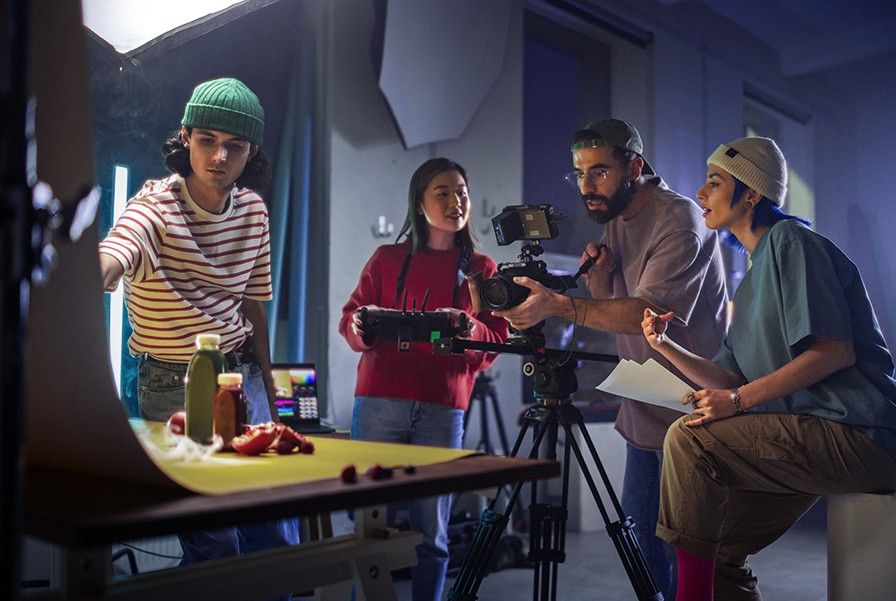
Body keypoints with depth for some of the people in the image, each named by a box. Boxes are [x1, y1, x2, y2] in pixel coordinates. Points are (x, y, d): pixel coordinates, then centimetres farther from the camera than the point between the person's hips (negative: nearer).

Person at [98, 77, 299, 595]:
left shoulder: (254, 210, 2)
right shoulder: (156, 206, -16)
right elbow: (111, 259, -39)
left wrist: (268, 390, 12)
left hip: (242, 374, 5)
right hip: (174, 384, -5)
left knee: (277, 531, 10)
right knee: (214, 538, -1)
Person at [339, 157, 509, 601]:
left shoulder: (481, 268, 14)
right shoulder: (387, 258, 13)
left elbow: (498, 340, 9)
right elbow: (350, 319, 12)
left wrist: (468, 328, -12)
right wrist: (362, 326, -11)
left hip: (443, 410, 0)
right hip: (379, 402, 0)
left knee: (432, 533, -1)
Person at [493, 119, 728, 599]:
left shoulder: (679, 220, -18)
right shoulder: (615, 222, 8)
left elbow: (649, 311, -30)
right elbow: (613, 313, 7)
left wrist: (560, 305, -40)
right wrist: (599, 276, -13)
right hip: (644, 411, 8)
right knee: (638, 535, 15)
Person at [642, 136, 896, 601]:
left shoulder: (790, 240, -7)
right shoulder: (753, 277, 20)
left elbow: (835, 351, -18)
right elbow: (731, 379, 16)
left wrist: (739, 400, -19)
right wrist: (664, 344, 2)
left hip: (856, 436, -9)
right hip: (808, 440, 9)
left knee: (689, 438, -20)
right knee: (718, 551, 6)